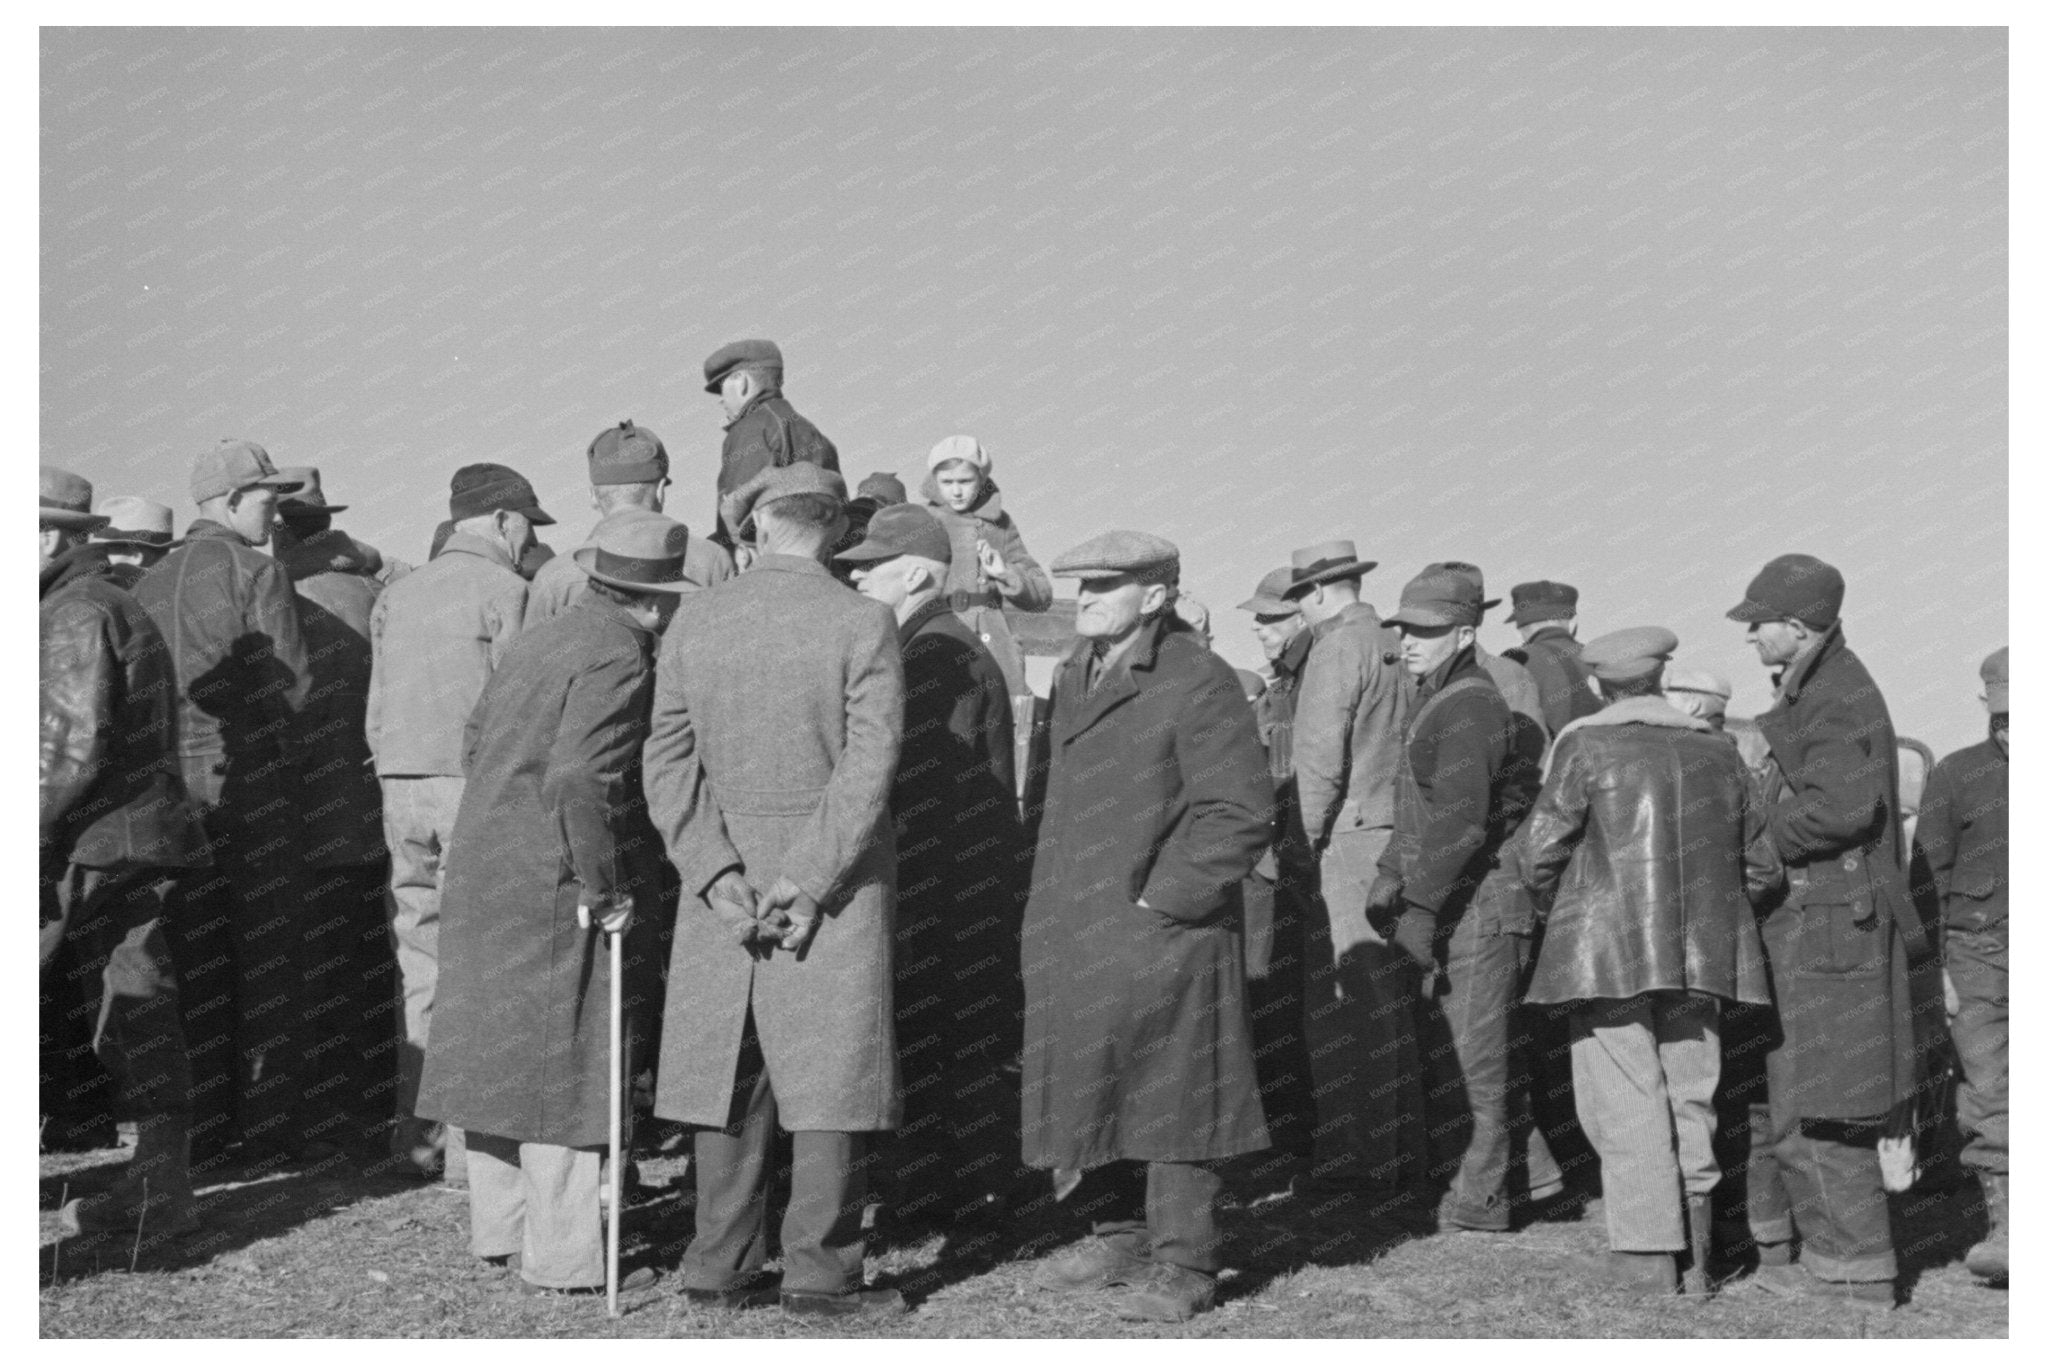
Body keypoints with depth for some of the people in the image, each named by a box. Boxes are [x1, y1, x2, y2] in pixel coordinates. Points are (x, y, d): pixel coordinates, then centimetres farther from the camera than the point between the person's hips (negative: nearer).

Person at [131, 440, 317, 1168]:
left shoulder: (151, 582, 11)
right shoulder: (255, 572, -7)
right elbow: (292, 683, -9)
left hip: (172, 786, 6)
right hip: (247, 784, -6)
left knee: (192, 963, 11)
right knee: (267, 958, 2)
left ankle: (198, 1123, 15)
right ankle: (268, 1121, 3)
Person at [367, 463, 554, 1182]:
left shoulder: (397, 595, 15)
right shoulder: (503, 591, -4)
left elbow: (374, 712, 14)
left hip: (401, 788, 6)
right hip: (475, 787, -6)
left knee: (419, 963, 10)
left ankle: (416, 1134, 13)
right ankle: (468, 1140, -3)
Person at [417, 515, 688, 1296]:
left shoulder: (539, 640, 13)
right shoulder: (617, 658, -16)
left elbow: (476, 742, 19)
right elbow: (578, 778, -25)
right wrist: (607, 890, -18)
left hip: (484, 875, 9)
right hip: (557, 891, -9)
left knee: (501, 1054, 16)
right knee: (567, 1065, -2)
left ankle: (501, 1230, 27)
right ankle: (563, 1260, 3)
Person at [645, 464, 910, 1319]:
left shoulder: (694, 619, 3)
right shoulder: (863, 623, -7)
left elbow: (668, 758, 0)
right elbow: (870, 761, -13)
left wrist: (716, 873, -4)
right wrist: (809, 880, -12)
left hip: (723, 877, 3)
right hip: (837, 888, -3)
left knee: (728, 1074, 9)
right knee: (832, 1079, 2)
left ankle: (719, 1270, 14)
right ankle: (819, 1272, 4)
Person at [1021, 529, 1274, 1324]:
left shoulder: (1198, 685, -11)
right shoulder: (1075, 675, 15)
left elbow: (1242, 814, -15)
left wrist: (1162, 900, -16)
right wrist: (1050, 908, 14)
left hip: (1160, 933, -8)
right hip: (1071, 939, 8)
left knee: (1171, 1099, -3)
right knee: (1090, 1087, 13)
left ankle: (1184, 1264, 5)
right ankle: (1120, 1235, 27)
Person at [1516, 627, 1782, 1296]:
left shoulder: (1587, 747, -4)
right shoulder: (1717, 752, 11)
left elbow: (1537, 849, -8)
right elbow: (1763, 868, 14)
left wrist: (1551, 905, 11)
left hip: (1611, 950, -5)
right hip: (1701, 957, 5)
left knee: (1626, 1102, -2)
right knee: (1689, 1099, 11)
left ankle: (1649, 1254, -4)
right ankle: (1695, 1252, 14)